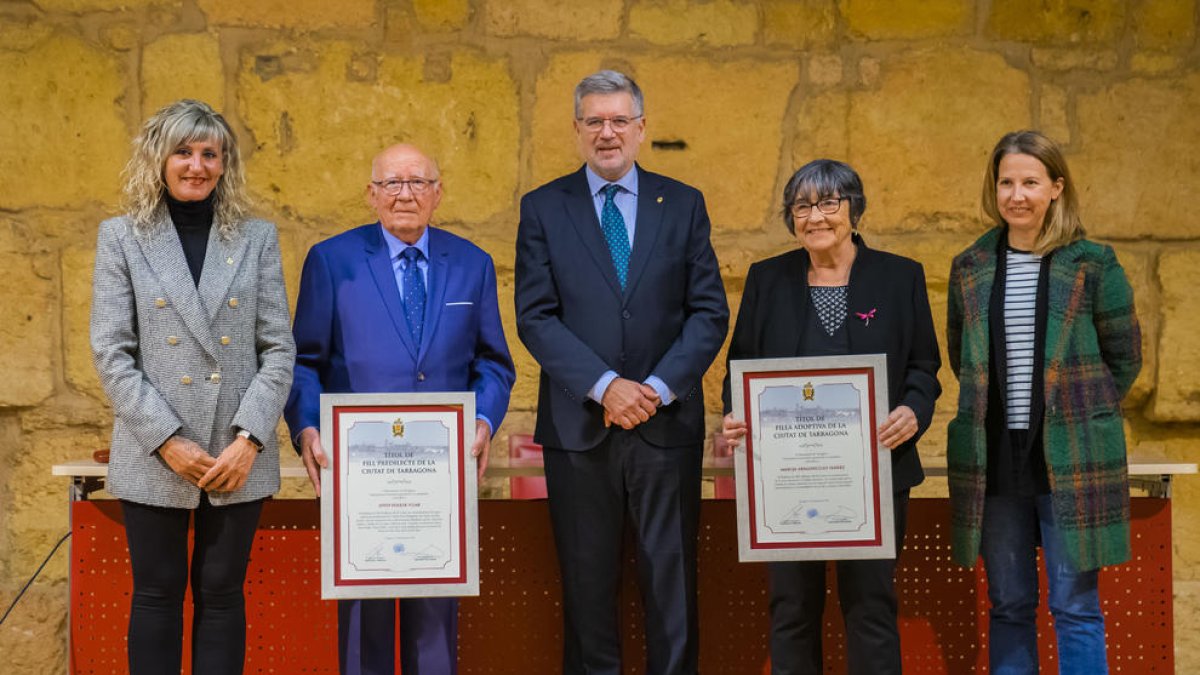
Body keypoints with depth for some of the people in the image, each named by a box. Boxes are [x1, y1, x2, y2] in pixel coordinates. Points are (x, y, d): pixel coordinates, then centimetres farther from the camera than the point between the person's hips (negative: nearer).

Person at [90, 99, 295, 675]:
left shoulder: (256, 238, 6)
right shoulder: (121, 237, 3)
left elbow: (278, 348, 2)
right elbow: (111, 353, -2)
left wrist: (248, 438, -9)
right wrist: (168, 440, -11)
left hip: (238, 457, 1)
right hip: (153, 457, -1)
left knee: (222, 593, 7)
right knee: (158, 594, 7)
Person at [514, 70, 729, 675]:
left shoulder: (683, 205, 8)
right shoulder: (543, 209, 5)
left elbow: (709, 312, 3)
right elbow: (535, 317, -3)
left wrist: (659, 388, -10)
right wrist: (604, 386, -14)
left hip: (667, 422, 1)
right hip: (579, 426, 0)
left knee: (671, 579, 4)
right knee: (587, 584, 7)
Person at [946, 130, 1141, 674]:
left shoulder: (1093, 265, -2)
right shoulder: (969, 269, 8)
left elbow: (1124, 356, 5)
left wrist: (1080, 413, 3)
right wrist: (992, 408, 9)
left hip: (1071, 461, -3)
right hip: (994, 460, 3)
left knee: (1075, 606, 0)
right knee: (1008, 606, 10)